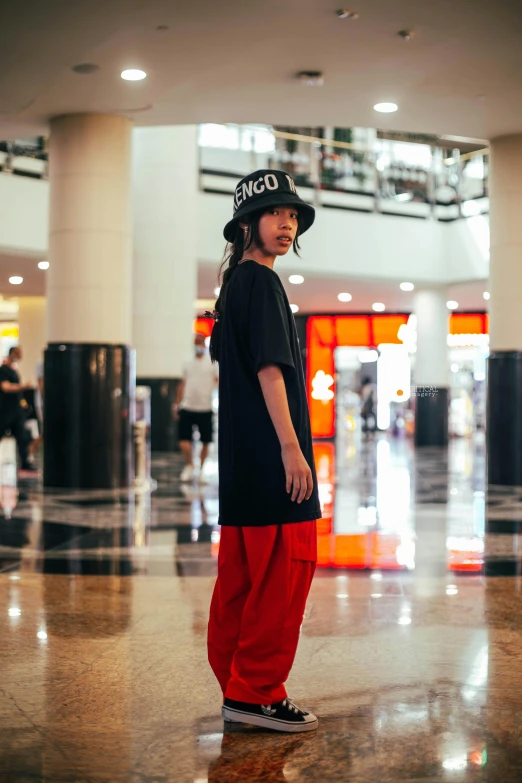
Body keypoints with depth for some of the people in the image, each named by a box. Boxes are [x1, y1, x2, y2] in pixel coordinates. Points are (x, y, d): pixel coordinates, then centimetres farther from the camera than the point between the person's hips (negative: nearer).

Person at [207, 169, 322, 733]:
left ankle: (236, 687, 20)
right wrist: (291, 446, -21)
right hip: (270, 458, -10)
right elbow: (269, 369, -18)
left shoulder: (234, 284, 19)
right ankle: (256, 693, 1)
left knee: (241, 575, 12)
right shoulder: (261, 282, -10)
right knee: (283, 575, -4)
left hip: (242, 463, 10)